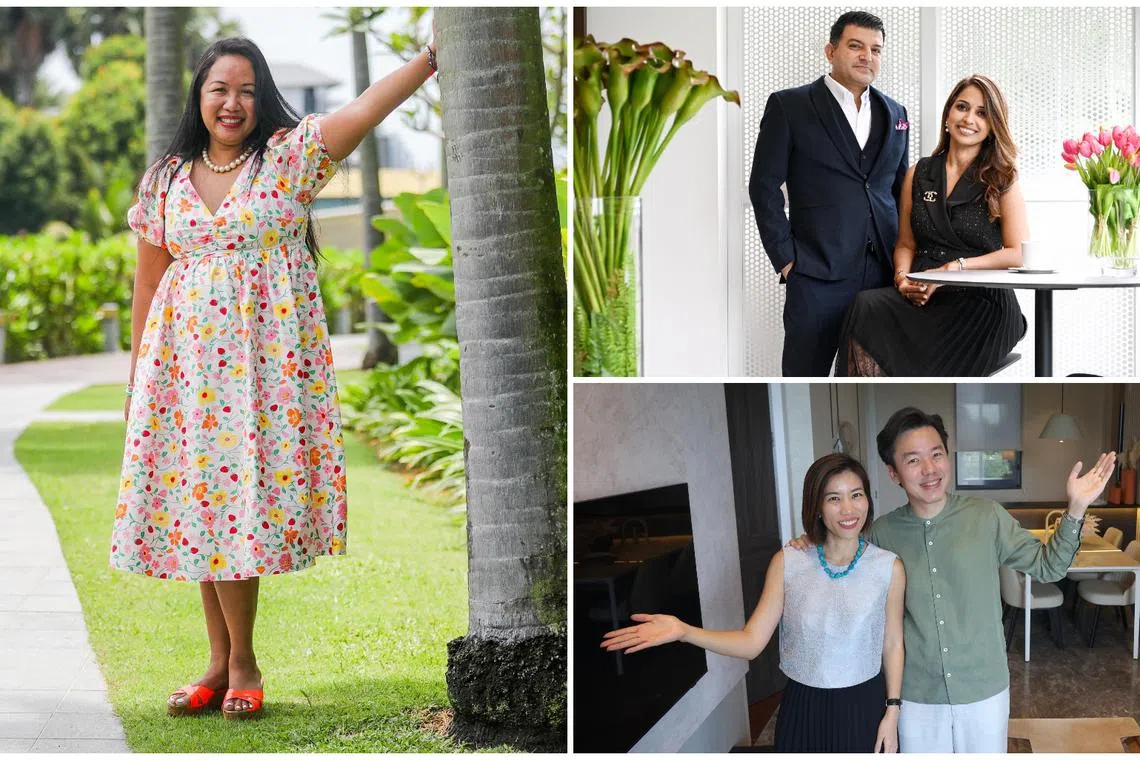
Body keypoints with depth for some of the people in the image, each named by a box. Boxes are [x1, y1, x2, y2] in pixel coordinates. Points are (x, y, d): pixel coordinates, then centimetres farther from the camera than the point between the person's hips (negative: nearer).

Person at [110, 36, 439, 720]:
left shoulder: (291, 154, 0)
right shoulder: (167, 178, 9)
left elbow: (367, 108, -14)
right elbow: (149, 282, 14)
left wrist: (433, 55, -27)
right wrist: (138, 375, 15)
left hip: (265, 357, -3)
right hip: (187, 363, 3)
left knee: (235, 502, -6)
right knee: (203, 506, 4)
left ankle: (240, 662, 8)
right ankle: (224, 663, 14)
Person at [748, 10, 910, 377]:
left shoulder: (894, 113, 17)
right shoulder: (789, 106, 2)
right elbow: (764, 186, -1)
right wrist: (785, 258, -7)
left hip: (883, 273, 4)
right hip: (818, 275, -4)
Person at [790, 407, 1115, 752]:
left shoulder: (988, 516, -8)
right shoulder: (882, 533, -5)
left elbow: (1047, 566, 1)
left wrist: (1075, 510, -12)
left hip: (985, 689, 0)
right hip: (916, 696, 0)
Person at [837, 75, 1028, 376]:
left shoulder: (1003, 180, 6)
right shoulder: (918, 174, 18)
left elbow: (1018, 253, -2)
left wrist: (954, 267, -12)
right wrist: (902, 276, -3)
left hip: (980, 305, -4)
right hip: (921, 298, 4)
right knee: (866, 306, -30)